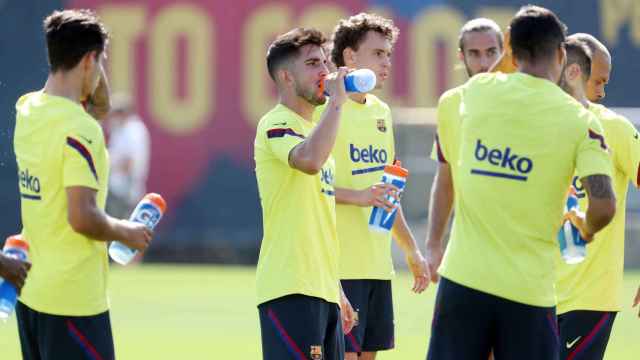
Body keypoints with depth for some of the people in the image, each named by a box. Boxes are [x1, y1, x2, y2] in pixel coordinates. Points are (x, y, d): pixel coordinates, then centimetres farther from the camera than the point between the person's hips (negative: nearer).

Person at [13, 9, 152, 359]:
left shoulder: (27, 110, 7)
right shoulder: (80, 130, -18)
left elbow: (100, 105, 25)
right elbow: (82, 218, -22)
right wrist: (125, 232, -4)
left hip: (31, 292, 8)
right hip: (74, 300, -8)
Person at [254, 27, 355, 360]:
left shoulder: (308, 128, 21)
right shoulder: (276, 125, -8)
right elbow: (309, 160, -32)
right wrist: (335, 102, -20)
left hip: (321, 290, 9)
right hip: (292, 291, -9)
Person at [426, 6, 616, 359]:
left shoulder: (477, 90, 3)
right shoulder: (579, 120, -5)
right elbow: (604, 205, -13)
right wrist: (587, 228, 8)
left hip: (463, 277, 2)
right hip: (528, 288, -2)